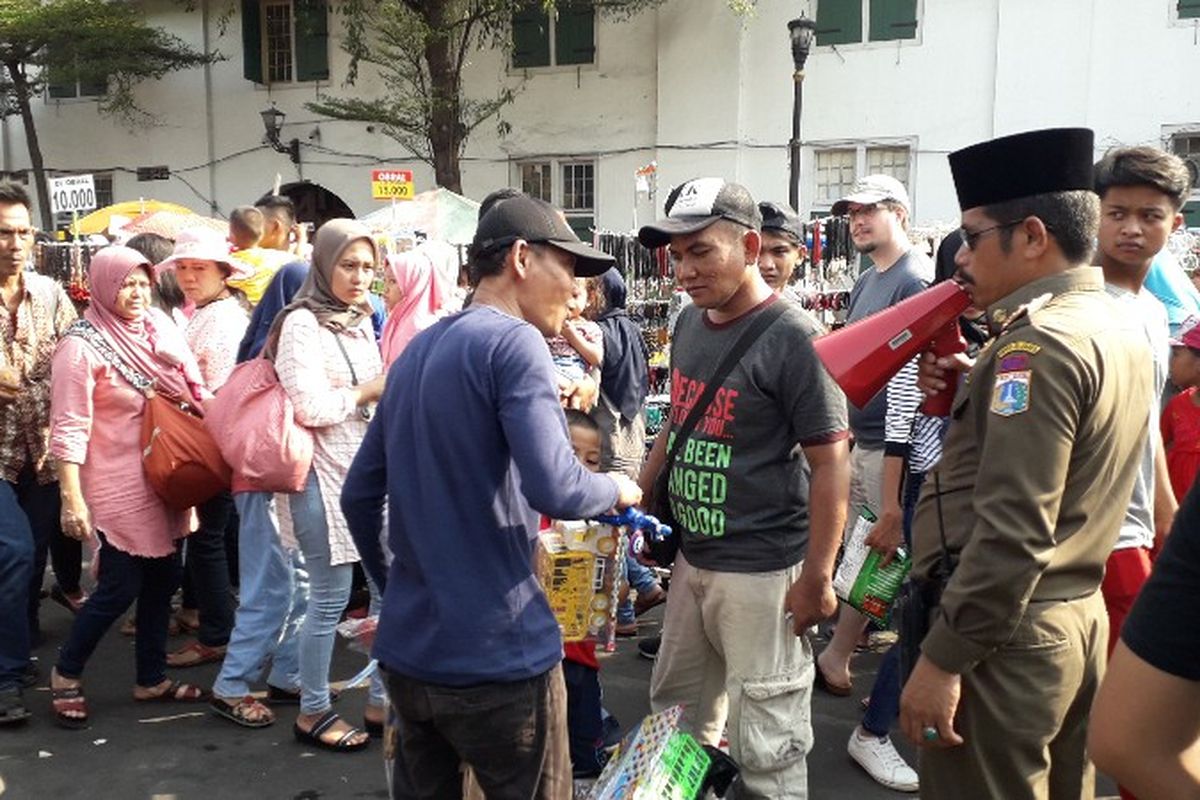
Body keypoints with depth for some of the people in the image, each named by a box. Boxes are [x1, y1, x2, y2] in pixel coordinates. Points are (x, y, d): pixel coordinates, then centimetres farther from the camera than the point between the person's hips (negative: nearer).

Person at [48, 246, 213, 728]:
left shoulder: (159, 329, 4)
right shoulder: (82, 346, -13)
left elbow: (192, 392, 13)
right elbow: (68, 429, -16)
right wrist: (72, 499, -19)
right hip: (118, 487, -6)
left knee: (162, 579, 12)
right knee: (120, 587, 0)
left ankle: (152, 679, 27)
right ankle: (66, 674, 23)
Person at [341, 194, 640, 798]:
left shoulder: (416, 351, 11)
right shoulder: (513, 342, -14)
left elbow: (358, 496, 15)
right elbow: (556, 490, -25)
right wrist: (617, 490, -5)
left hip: (406, 649, 8)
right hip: (497, 656, -8)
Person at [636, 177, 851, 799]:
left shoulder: (793, 339, -16)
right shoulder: (689, 322, 6)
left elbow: (830, 465, -16)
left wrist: (817, 579, -16)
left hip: (763, 571, -7)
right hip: (691, 556, 8)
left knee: (765, 748, 4)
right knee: (676, 716, 21)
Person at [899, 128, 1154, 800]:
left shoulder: (1041, 344, -19)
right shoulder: (1119, 326, 10)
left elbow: (1013, 530, -25)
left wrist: (942, 658, -20)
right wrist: (965, 396, 3)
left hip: (1003, 634, -10)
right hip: (1079, 617, 10)